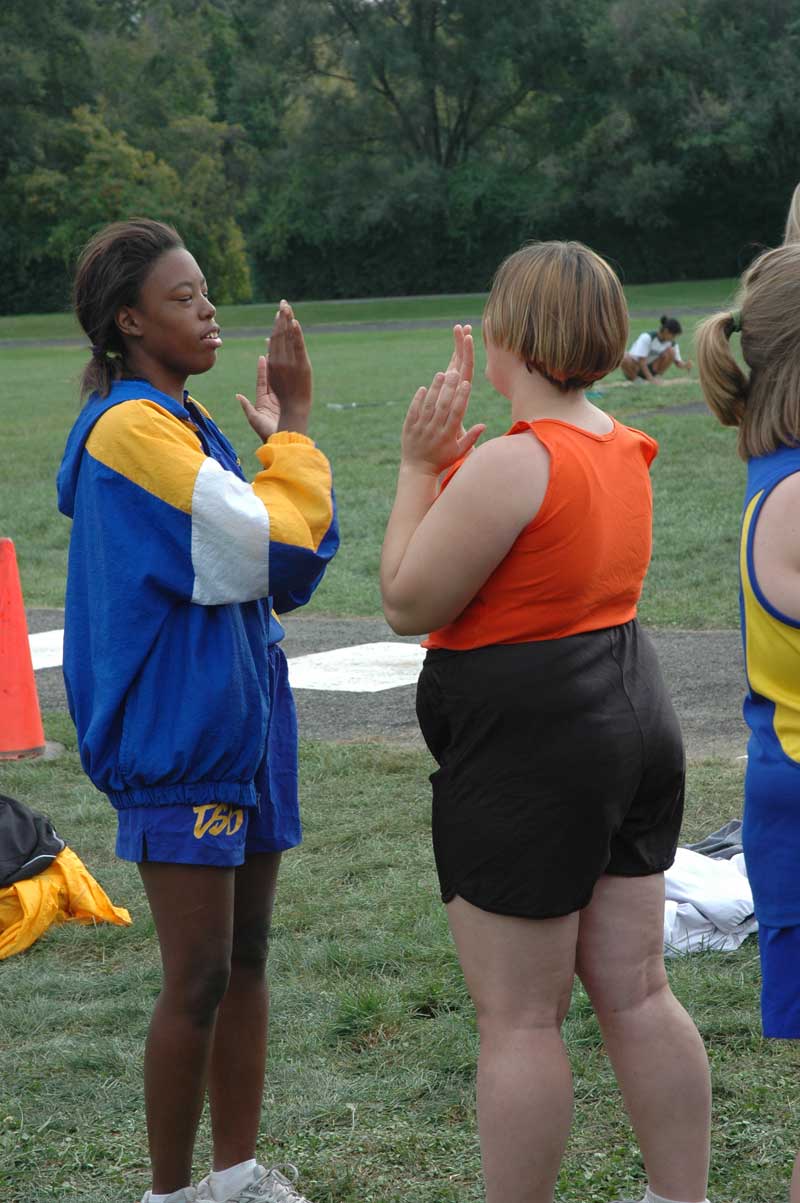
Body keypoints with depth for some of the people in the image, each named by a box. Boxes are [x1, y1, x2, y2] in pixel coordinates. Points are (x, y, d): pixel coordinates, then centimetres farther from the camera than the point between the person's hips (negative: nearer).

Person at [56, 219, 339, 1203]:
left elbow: (285, 569, 13)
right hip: (175, 739, -9)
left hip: (239, 718, 9)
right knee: (198, 979, -3)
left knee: (245, 958, 14)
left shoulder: (185, 423, 14)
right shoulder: (130, 427, -15)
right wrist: (291, 431, -8)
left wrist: (284, 435, 2)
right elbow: (266, 548, -21)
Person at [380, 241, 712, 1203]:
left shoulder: (511, 463, -20)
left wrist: (418, 468, -7)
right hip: (636, 727, 9)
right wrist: (453, 455, 11)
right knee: (637, 993, 14)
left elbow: (408, 602, -13)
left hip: (529, 754, -9)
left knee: (518, 1018, 2)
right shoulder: (621, 450, 9)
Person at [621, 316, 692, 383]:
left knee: (671, 352, -19)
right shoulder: (647, 337, -23)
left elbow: (678, 362, 3)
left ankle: (658, 376, -9)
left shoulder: (672, 344, -5)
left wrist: (685, 365, -21)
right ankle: (635, 379, -14)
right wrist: (650, 379, -35)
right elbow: (641, 361, -27)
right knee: (624, 357, -38)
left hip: (651, 368, 4)